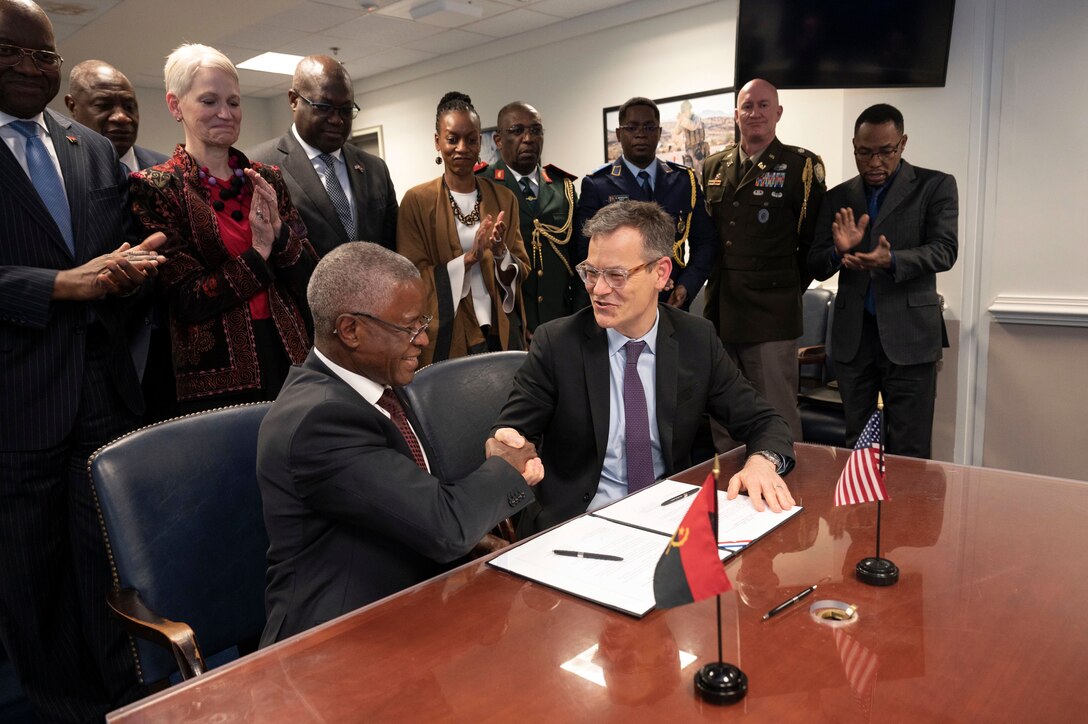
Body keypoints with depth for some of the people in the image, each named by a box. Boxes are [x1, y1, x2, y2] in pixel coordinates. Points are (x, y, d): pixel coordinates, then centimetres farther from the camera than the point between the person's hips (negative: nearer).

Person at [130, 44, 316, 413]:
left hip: (287, 358, 4)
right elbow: (189, 302, -10)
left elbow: (309, 280, 3)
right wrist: (258, 251, -14)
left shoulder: (267, 180, 8)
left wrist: (278, 232, -14)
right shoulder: (156, 187, -4)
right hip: (214, 376, -4)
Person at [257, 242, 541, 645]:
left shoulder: (374, 384, 3)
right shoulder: (319, 419, -24)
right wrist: (504, 467, -8)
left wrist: (494, 469, -5)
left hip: (406, 607, 8)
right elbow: (446, 527, -25)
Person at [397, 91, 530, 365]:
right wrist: (470, 257, -18)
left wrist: (501, 253, -15)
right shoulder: (417, 200, -3)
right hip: (446, 337, -3)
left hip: (501, 332, 3)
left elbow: (522, 271, 6)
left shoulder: (504, 198, 6)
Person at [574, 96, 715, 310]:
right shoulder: (597, 185, -5)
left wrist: (686, 287, -10)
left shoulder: (684, 180, 4)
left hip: (672, 305, 3)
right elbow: (585, 252, -9)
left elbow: (704, 241, 6)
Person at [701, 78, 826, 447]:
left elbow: (814, 237, -1)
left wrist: (789, 288, 1)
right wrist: (716, 282, 13)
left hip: (771, 316, -5)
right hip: (719, 312, 5)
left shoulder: (802, 166, -3)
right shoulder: (714, 167, 13)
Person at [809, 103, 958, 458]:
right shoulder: (839, 197, 11)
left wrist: (891, 260, -27)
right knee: (855, 447, 11)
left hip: (908, 334, -3)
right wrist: (839, 251, -16)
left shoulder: (936, 186, 2)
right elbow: (816, 266, 7)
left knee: (909, 454, 0)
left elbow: (944, 251, -9)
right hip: (853, 335, 3)